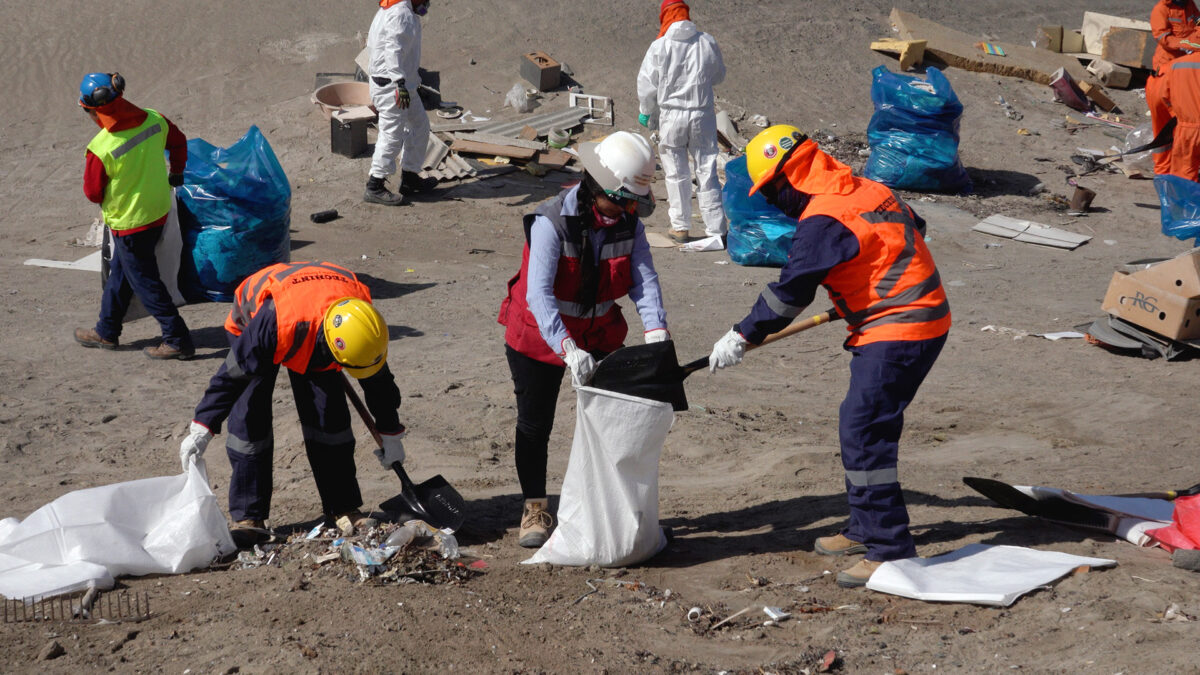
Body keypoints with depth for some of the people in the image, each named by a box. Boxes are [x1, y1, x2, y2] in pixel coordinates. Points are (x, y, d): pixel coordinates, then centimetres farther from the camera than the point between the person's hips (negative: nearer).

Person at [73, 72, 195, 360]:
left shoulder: (101, 149, -26)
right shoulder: (154, 120, -10)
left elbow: (93, 193, -11)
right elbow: (178, 142, 11)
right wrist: (176, 173, 28)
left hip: (128, 223, -7)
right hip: (159, 212, 7)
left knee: (145, 282, 7)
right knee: (119, 272, 22)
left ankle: (178, 340, 12)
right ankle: (107, 332, 37)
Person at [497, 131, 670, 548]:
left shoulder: (628, 224, -9)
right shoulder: (551, 223, -27)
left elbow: (644, 279, -18)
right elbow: (539, 293, -35)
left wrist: (656, 330, -37)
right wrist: (567, 349, -46)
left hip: (599, 335, 4)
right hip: (540, 337, -4)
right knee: (535, 424, 5)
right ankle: (535, 509, 21)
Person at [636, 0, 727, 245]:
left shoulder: (659, 47, -9)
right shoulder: (708, 42, -2)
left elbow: (646, 86, -3)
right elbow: (719, 76, 13)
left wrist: (646, 113, 14)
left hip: (671, 116, -2)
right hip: (703, 115, 2)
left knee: (676, 174, 10)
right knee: (707, 172, 5)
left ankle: (680, 227, 16)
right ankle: (716, 230, 4)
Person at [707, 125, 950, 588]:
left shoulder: (823, 220, -18)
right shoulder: (867, 190, 9)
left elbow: (790, 291, -15)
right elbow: (914, 228, 24)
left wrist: (742, 337, -5)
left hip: (897, 333, -10)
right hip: (924, 318, 10)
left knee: (863, 434, -11)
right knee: (858, 426, 18)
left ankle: (890, 550, -9)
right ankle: (865, 528, 29)